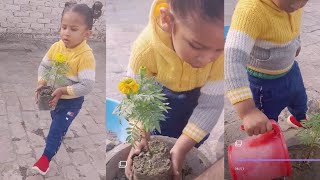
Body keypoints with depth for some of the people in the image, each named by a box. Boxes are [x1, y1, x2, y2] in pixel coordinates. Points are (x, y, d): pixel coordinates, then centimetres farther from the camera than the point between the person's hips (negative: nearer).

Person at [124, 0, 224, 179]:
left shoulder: (220, 50, -40)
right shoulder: (145, 49, -40)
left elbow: (210, 105, -31)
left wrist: (182, 147, -35)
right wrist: (141, 137, -36)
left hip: (201, 94, 0)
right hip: (165, 93, 0)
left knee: (195, 143, 18)